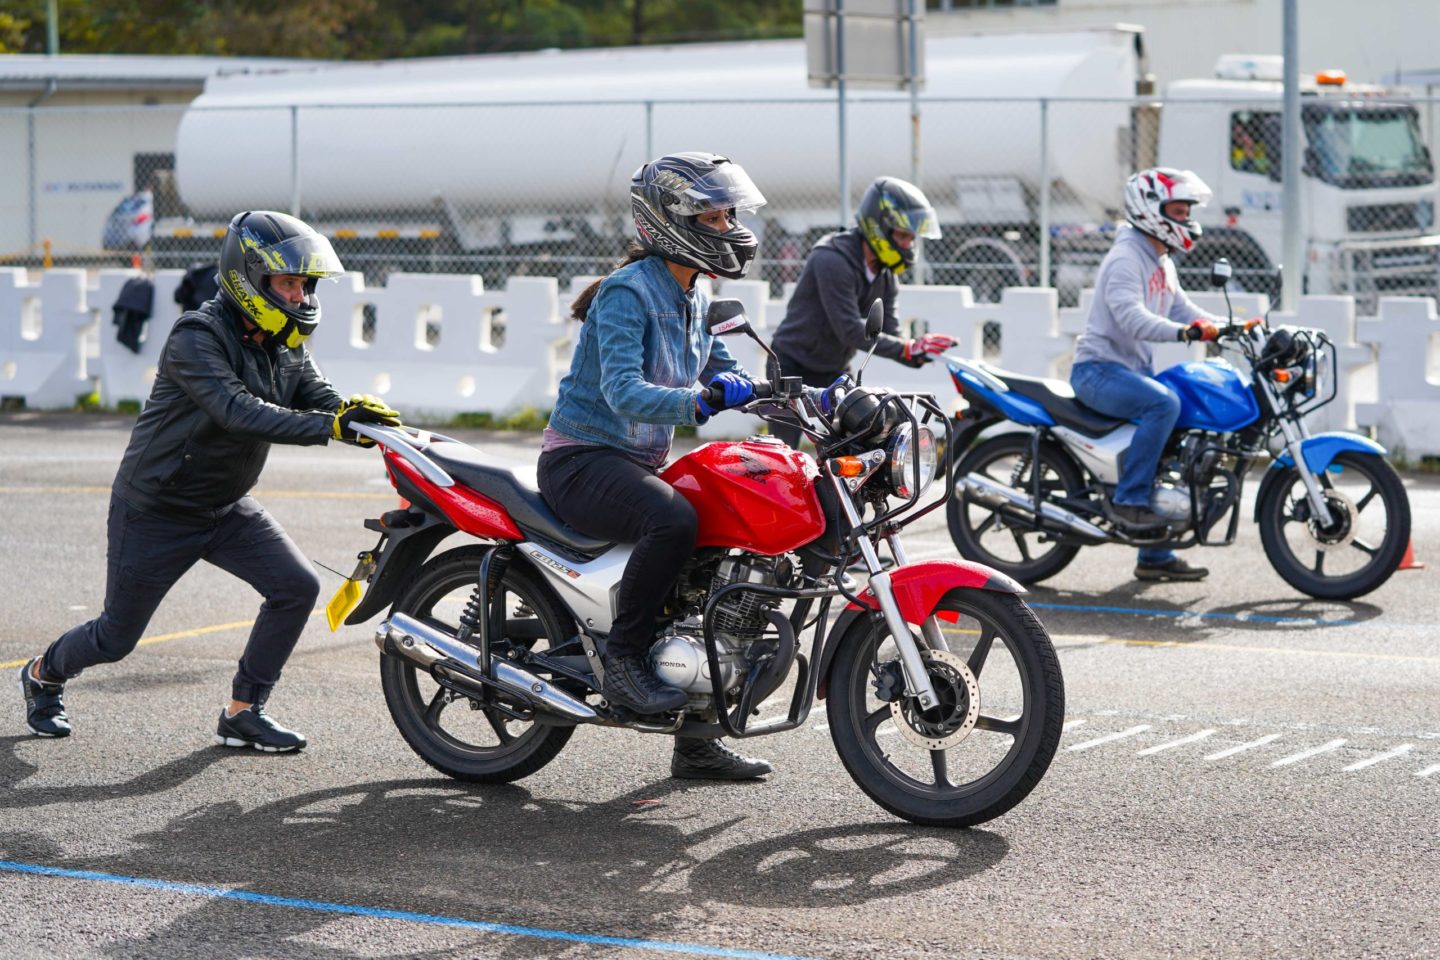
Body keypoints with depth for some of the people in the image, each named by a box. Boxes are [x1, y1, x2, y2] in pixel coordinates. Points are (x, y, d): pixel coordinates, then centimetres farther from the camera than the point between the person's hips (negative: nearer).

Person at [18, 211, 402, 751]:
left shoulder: (286, 346, 0)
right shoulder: (197, 338, -26)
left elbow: (320, 397, -11)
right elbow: (238, 412, -39)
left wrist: (357, 412, -36)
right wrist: (330, 426, -46)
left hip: (226, 508, 7)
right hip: (155, 514, -7)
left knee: (297, 587, -12)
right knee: (116, 637, 6)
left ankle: (243, 713, 0)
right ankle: (44, 674, 38)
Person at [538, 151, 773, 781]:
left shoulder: (690, 300, 13)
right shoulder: (628, 292, -15)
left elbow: (729, 376, 19)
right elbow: (623, 390, -28)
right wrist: (698, 403, -43)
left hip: (640, 464, 10)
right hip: (582, 461, -9)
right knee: (673, 520, -37)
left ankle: (696, 742, 9)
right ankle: (622, 659, -21)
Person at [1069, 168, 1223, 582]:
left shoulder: (1162, 264, 16)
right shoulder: (1125, 259, -15)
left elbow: (1183, 309, 17)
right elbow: (1132, 318, -29)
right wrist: (1184, 331, -42)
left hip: (1136, 369, 10)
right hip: (1099, 369, -10)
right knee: (1163, 404, -34)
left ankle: (1155, 556, 11)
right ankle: (1127, 500, -26)